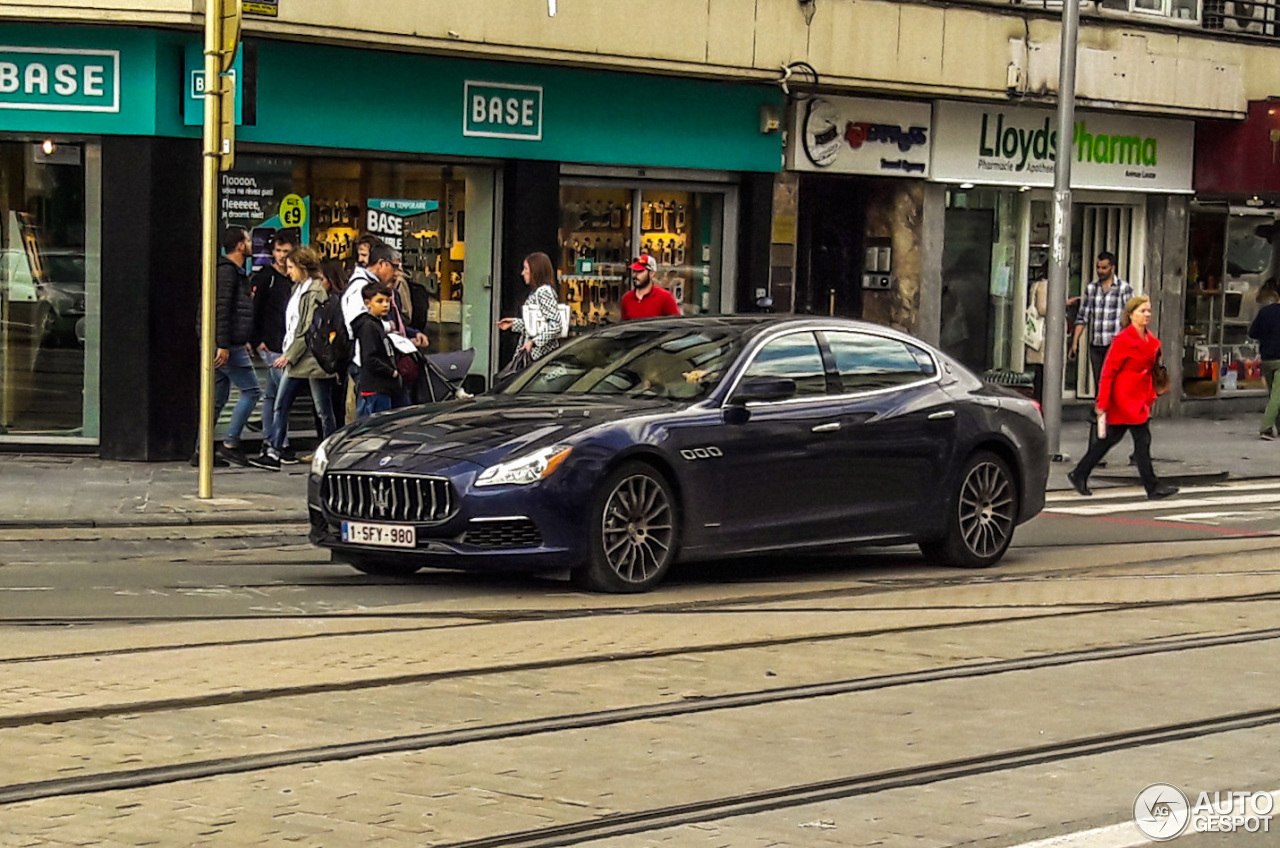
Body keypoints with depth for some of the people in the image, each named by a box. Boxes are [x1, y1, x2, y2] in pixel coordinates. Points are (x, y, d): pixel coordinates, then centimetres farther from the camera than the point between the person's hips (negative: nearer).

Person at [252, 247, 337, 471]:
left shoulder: (315, 292, -12)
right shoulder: (297, 289, 15)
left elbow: (310, 330, -16)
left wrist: (290, 356, -16)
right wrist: (287, 354, 12)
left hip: (312, 359, -9)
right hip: (295, 359, 9)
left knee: (323, 409, 0)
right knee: (281, 406, 4)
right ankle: (273, 453, 3)